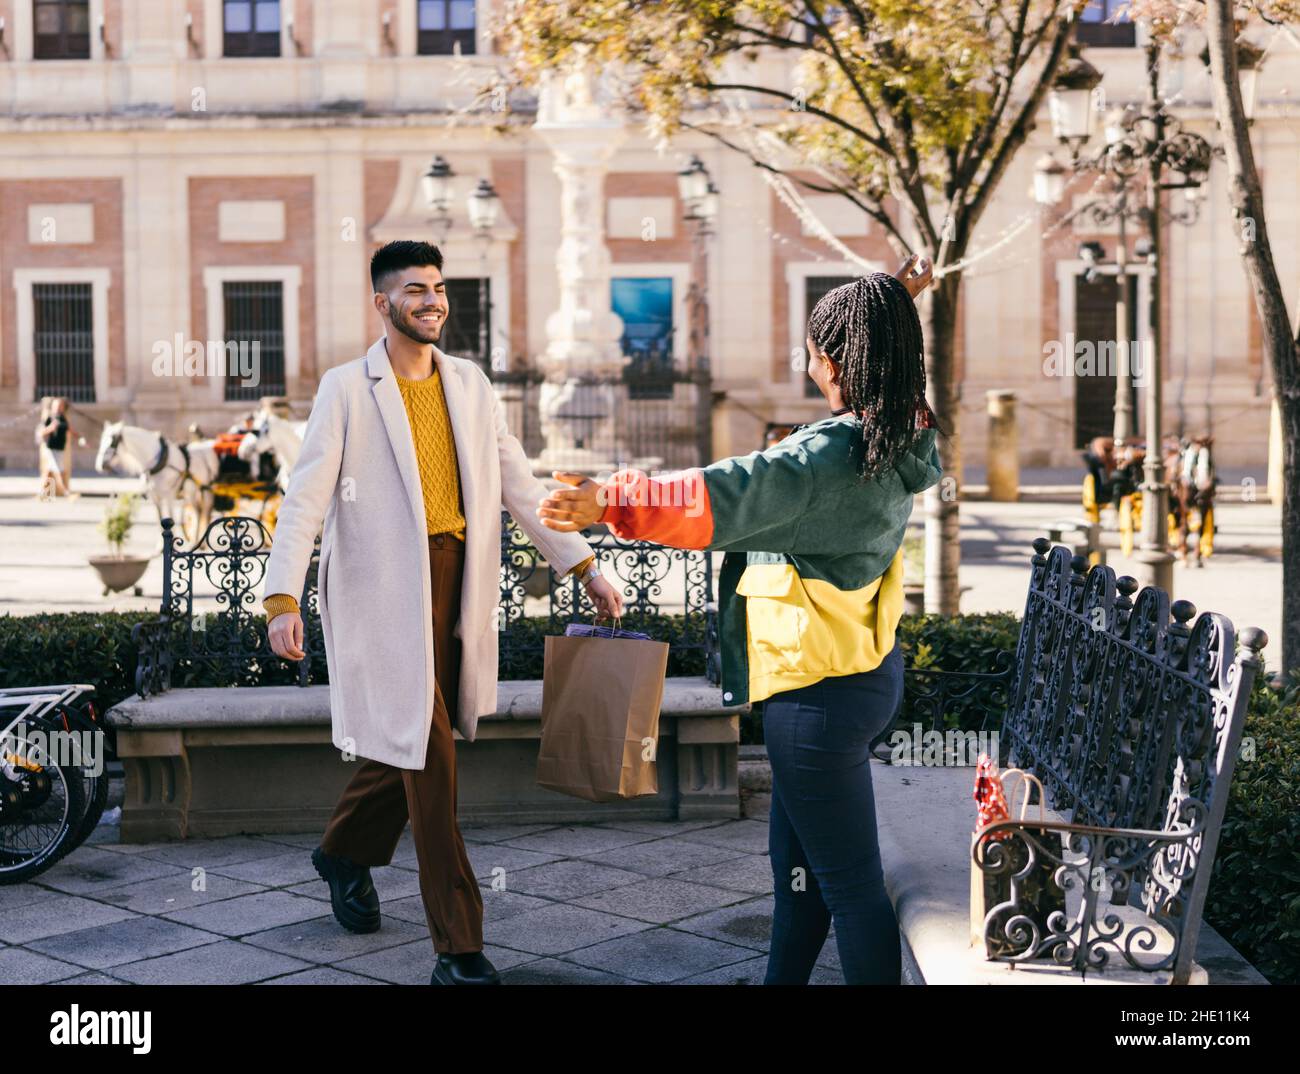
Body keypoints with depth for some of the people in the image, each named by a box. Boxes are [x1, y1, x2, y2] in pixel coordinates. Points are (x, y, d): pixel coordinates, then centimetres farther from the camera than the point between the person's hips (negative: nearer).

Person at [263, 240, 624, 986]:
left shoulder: (470, 384, 11)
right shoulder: (348, 389, -3)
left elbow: (519, 483, 14)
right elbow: (306, 498, -8)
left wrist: (586, 568, 10)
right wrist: (283, 601, -19)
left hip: (458, 583, 5)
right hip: (386, 589, -5)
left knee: (414, 738, 14)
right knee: (429, 756, -6)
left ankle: (347, 852, 44)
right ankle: (459, 950, -1)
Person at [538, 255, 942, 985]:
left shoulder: (831, 454, -26)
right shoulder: (901, 433, 1)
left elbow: (729, 495, -40)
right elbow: (893, 369, 25)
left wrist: (614, 501, -49)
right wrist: (896, 304, 35)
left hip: (820, 693, -10)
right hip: (866, 671, 10)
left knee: (849, 884, 2)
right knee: (797, 863, 23)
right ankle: (785, 977, 37)